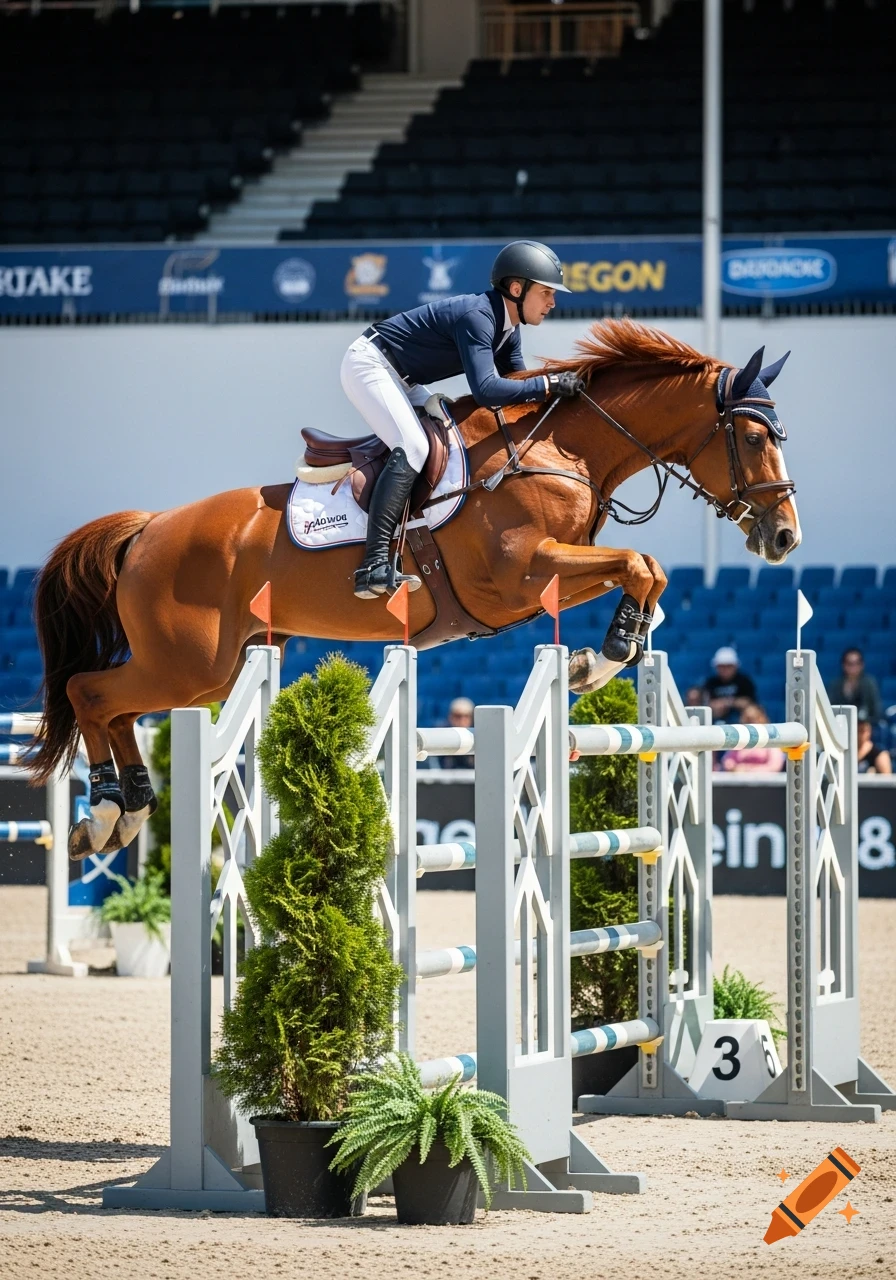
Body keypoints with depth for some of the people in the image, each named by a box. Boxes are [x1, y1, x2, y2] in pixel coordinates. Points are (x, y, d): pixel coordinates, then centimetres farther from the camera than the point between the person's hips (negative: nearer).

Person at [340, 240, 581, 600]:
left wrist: (562, 386, -9)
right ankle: (372, 566, -34)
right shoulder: (477, 317, -26)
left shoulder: (506, 327, 5)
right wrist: (549, 384, -32)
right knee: (412, 447, -25)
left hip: (399, 380, 11)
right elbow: (486, 390, -37)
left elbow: (516, 382, 8)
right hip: (369, 365, -11)